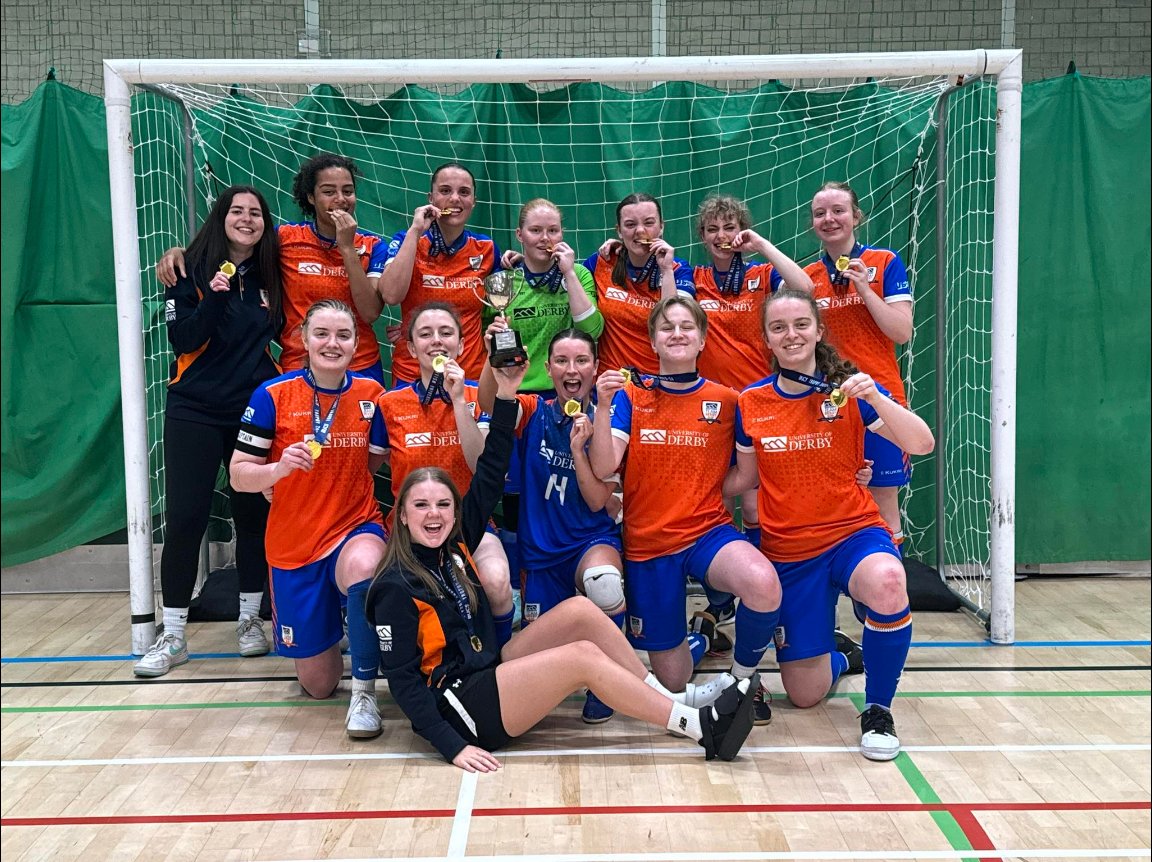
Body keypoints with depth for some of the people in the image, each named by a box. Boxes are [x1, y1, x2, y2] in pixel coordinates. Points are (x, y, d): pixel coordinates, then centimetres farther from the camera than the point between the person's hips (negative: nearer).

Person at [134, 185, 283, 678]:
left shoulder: (271, 275, 6)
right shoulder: (193, 272, -4)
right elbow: (183, 341, -13)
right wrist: (214, 297, -25)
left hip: (256, 413, 3)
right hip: (196, 413, -3)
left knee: (254, 514, 8)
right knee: (184, 520, -3)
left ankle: (250, 619, 24)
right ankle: (173, 636, 8)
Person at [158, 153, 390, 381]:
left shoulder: (373, 246, -1)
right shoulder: (285, 237, -1)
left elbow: (370, 313, -13)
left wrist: (347, 248, -15)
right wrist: (178, 251, -8)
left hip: (363, 369, 1)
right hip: (297, 367, 0)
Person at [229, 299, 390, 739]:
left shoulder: (370, 394, -4)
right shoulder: (273, 395, -10)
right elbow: (239, 475, -9)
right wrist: (280, 467, -26)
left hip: (357, 528, 0)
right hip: (293, 544, 0)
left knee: (364, 566, -41)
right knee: (318, 684, 8)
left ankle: (364, 691, -19)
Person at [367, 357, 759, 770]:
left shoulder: (453, 546, 4)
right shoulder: (396, 587, -16)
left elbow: (488, 480, 3)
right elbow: (402, 679, -16)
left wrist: (506, 396, -4)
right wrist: (453, 746, -23)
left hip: (489, 672, 9)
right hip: (460, 710, -9)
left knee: (580, 609, -5)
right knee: (583, 655, -19)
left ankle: (674, 700, 0)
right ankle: (703, 727, -13)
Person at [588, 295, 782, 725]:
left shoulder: (726, 399, 2)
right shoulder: (631, 395, 0)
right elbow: (603, 468, -13)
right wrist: (604, 405, -24)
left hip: (709, 531, 0)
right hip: (646, 543, 1)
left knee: (762, 583, -35)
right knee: (672, 681, 6)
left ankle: (743, 677, -4)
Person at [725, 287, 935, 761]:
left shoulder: (848, 390, -6)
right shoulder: (751, 403, 0)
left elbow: (921, 445, -15)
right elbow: (743, 478, 12)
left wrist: (875, 397, -30)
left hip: (854, 532, -2)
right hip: (786, 550, 2)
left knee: (886, 581, -40)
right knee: (805, 695, 3)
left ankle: (878, 709, -14)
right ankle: (836, 658, 43)